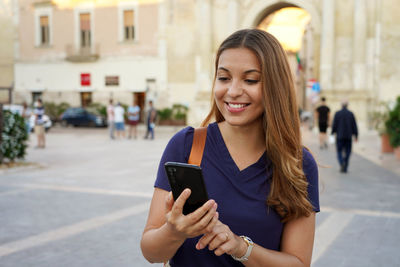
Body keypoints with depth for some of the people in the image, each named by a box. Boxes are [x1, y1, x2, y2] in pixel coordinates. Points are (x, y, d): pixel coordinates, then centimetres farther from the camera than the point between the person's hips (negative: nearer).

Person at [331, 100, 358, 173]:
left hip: (340, 136, -1)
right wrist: (356, 135, 8)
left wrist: (333, 133, 9)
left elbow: (334, 124, -4)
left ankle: (342, 163, -19)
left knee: (339, 151, 6)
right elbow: (354, 125, 2)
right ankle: (345, 168, 6)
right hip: (348, 136, 1)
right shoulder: (351, 114, 0)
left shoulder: (337, 113, -4)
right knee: (347, 152, 8)